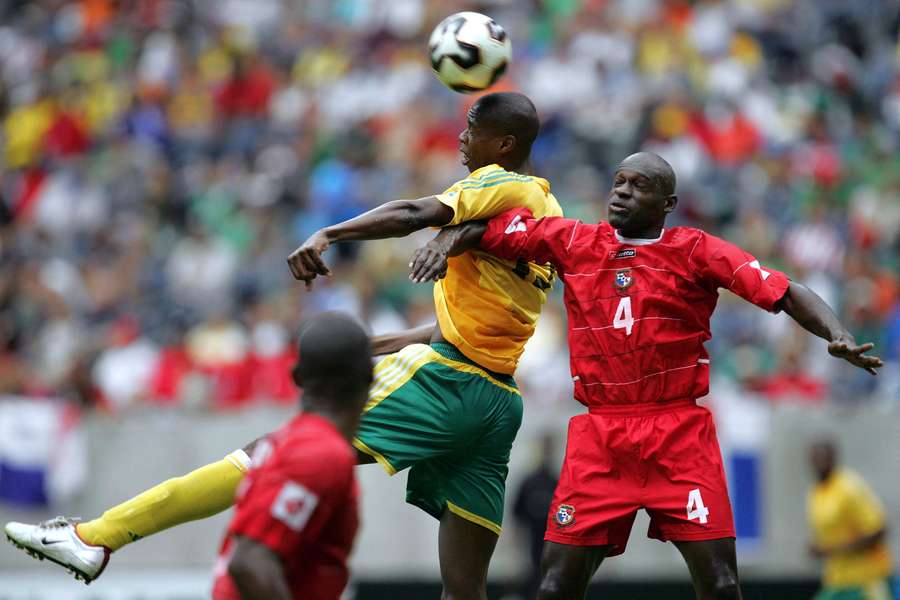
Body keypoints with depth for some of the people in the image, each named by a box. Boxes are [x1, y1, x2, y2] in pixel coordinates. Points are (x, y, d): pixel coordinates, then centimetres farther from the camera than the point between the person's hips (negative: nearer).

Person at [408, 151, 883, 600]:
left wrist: (837, 334, -21)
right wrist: (447, 243, -4)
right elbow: (488, 228, 17)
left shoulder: (697, 252, 1)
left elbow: (785, 293, -5)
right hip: (598, 440, 2)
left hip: (680, 436, -2)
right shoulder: (572, 243, 8)